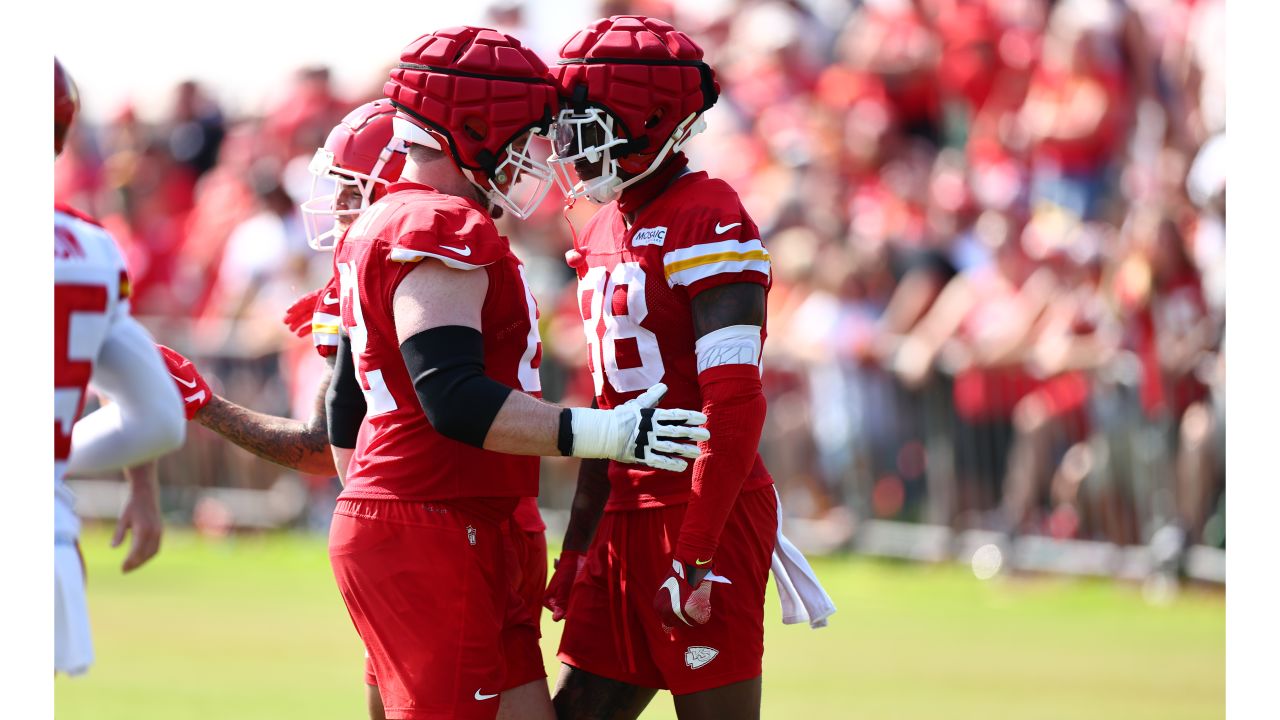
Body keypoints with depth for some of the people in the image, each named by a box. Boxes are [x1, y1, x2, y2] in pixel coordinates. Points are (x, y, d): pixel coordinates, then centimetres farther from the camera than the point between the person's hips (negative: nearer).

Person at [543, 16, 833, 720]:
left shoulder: (708, 225, -14)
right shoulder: (606, 233, 15)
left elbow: (735, 409, -20)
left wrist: (696, 556, -21)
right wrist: (579, 544, 22)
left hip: (706, 514, -9)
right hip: (628, 519, 9)